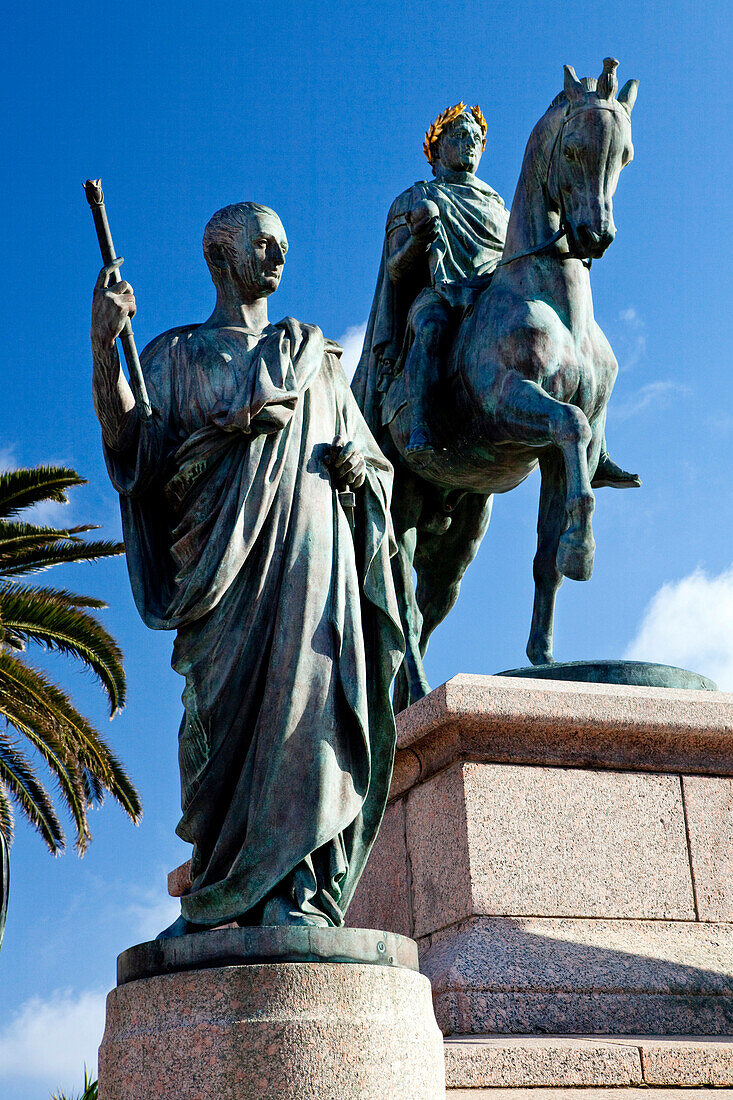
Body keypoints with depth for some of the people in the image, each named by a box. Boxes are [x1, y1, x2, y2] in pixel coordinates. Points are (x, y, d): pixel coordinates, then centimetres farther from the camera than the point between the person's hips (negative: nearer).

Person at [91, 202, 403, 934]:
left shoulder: (317, 359, 27)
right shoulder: (176, 354, 20)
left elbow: (372, 464, 24)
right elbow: (135, 452, 2)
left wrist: (356, 470, -1)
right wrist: (104, 349, -11)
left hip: (310, 554, 2)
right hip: (223, 555, -1)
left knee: (308, 703, -13)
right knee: (225, 709, -13)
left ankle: (297, 900, -17)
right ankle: (219, 901, -10)